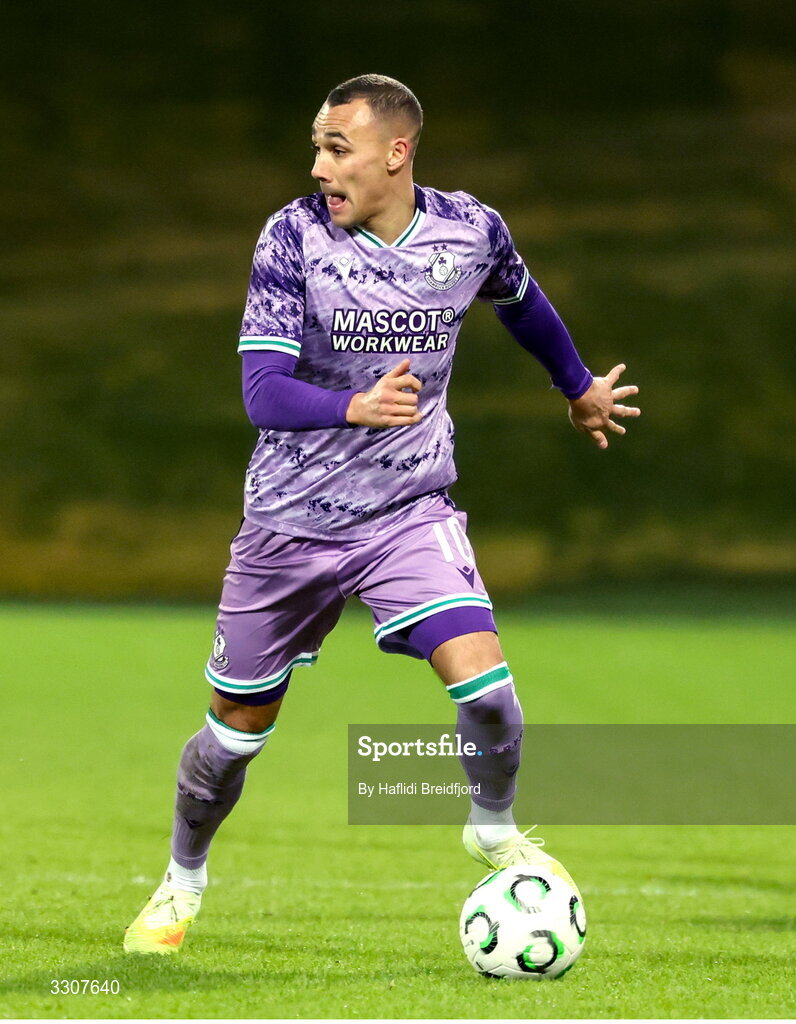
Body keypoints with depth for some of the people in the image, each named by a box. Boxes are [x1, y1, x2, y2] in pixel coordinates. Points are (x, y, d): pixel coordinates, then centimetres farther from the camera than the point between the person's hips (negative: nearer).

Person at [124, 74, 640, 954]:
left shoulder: (470, 231, -6)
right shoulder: (293, 235, -14)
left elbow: (521, 303, 18)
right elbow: (263, 392, -21)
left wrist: (578, 388, 32)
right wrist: (356, 407, -41)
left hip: (411, 510, 1)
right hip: (291, 518, -1)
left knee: (484, 685, -20)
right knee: (237, 730, 9)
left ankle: (494, 830, 11)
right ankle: (183, 881, 36)